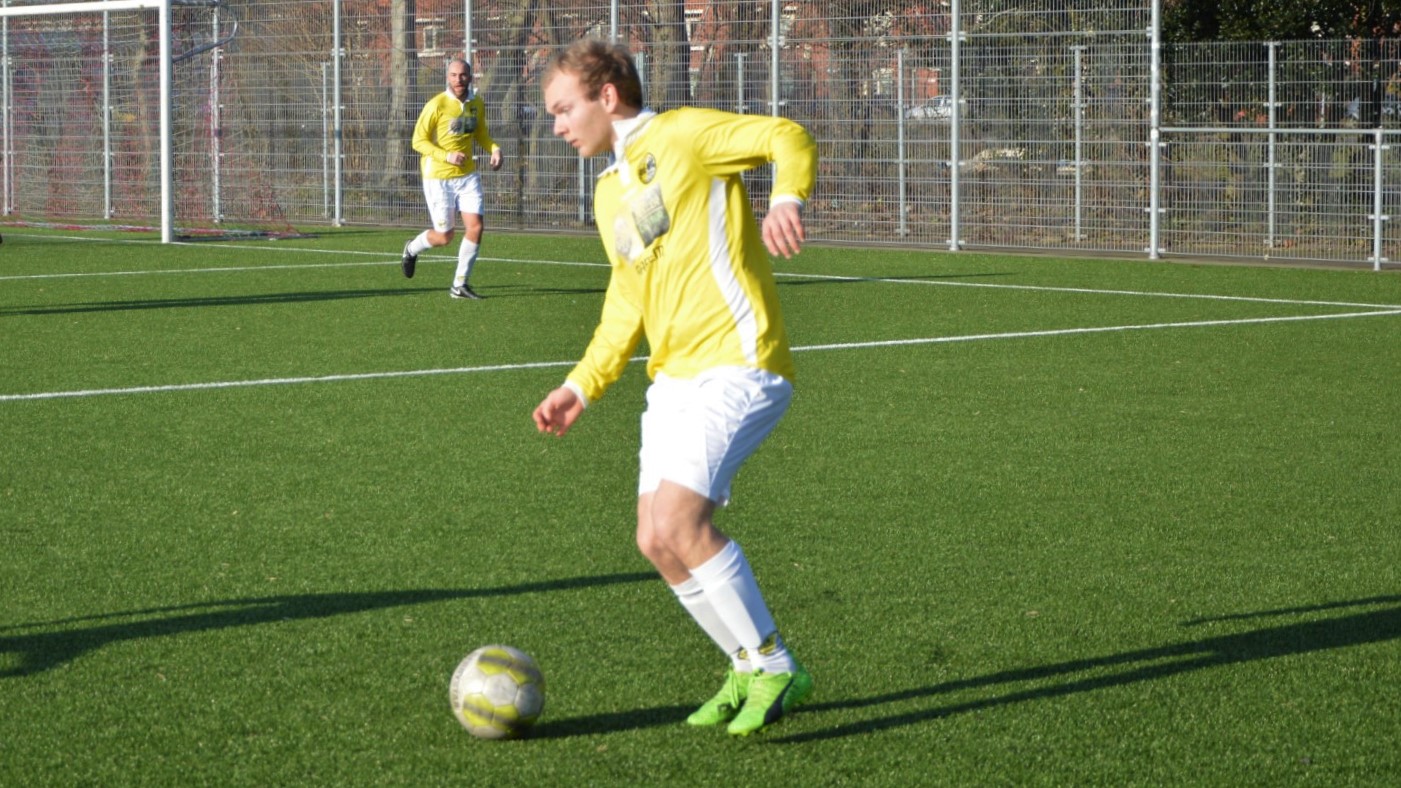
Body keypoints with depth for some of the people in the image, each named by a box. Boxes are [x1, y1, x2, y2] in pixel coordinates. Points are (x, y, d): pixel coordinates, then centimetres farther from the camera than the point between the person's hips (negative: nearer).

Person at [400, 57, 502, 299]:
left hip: (467, 175, 5)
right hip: (438, 177, -5)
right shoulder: (437, 105, -14)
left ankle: (460, 285, 5)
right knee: (444, 237, 0)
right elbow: (418, 141, -11)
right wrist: (447, 156, -24)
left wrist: (495, 149, 0)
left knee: (475, 227, -8)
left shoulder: (477, 104, 4)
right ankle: (411, 250, 34)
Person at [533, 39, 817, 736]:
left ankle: (775, 670, -6)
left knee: (677, 522, -20)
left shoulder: (683, 134, -3)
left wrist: (786, 200, -34)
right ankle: (750, 670, 18)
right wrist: (581, 386, 20)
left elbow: (789, 138, -14)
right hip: (672, 377, 9)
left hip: (735, 365, -9)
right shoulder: (610, 194, 21)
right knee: (656, 542, 2)